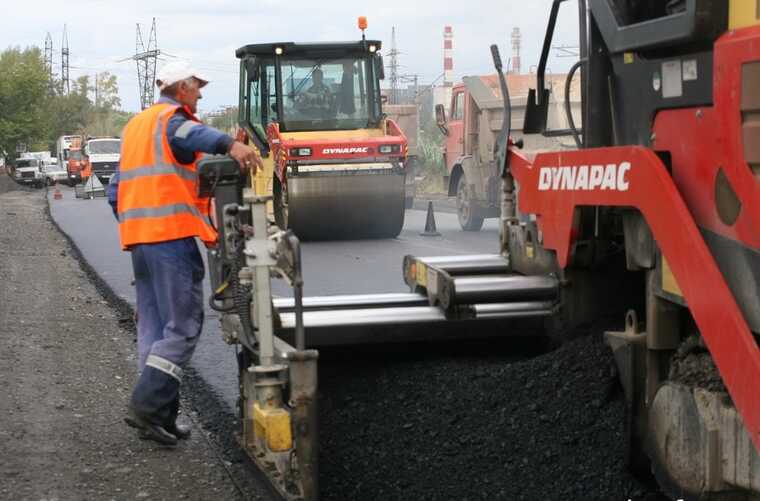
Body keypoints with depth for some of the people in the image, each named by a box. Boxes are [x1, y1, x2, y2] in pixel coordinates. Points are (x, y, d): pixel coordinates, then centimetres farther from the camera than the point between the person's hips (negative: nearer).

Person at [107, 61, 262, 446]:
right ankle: (147, 405, -15)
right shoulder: (173, 118, -3)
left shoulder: (136, 125, 24)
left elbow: (116, 189, 25)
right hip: (172, 234, -9)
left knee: (153, 327, 11)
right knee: (183, 326, -7)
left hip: (138, 238, 9)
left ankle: (158, 416, 11)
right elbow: (189, 135, -30)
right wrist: (229, 145, -47)